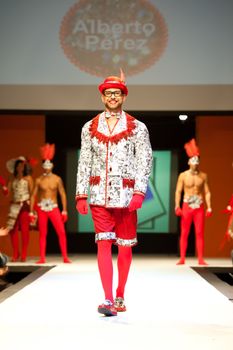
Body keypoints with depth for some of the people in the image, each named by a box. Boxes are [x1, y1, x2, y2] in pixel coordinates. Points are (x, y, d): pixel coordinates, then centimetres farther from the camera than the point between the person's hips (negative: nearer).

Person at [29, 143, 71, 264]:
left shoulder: (57, 179, 0)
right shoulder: (39, 180, 1)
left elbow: (63, 195, 1)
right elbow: (33, 196, 4)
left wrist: (64, 211, -2)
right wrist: (31, 212, 0)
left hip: (54, 208, -1)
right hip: (41, 208, 1)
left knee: (61, 232, -7)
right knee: (42, 234, 5)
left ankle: (65, 257, -1)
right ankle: (42, 258, 11)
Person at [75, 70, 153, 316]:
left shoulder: (137, 128, 4)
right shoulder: (90, 128, 9)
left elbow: (145, 161, -1)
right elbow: (84, 163, 9)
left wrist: (139, 192, -13)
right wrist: (81, 195, 2)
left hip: (126, 195, 0)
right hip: (99, 195, 1)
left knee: (125, 247, 6)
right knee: (103, 244, -9)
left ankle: (120, 296, 21)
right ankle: (108, 300, -12)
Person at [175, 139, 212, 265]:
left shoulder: (203, 176, 4)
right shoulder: (183, 176, 0)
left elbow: (207, 192, 5)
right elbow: (178, 191, -2)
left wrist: (209, 207, -3)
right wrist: (177, 206, -13)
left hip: (199, 207, 1)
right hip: (187, 206, -1)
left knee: (199, 233, 0)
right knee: (184, 233, 1)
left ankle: (200, 259, 3)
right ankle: (182, 258, 6)